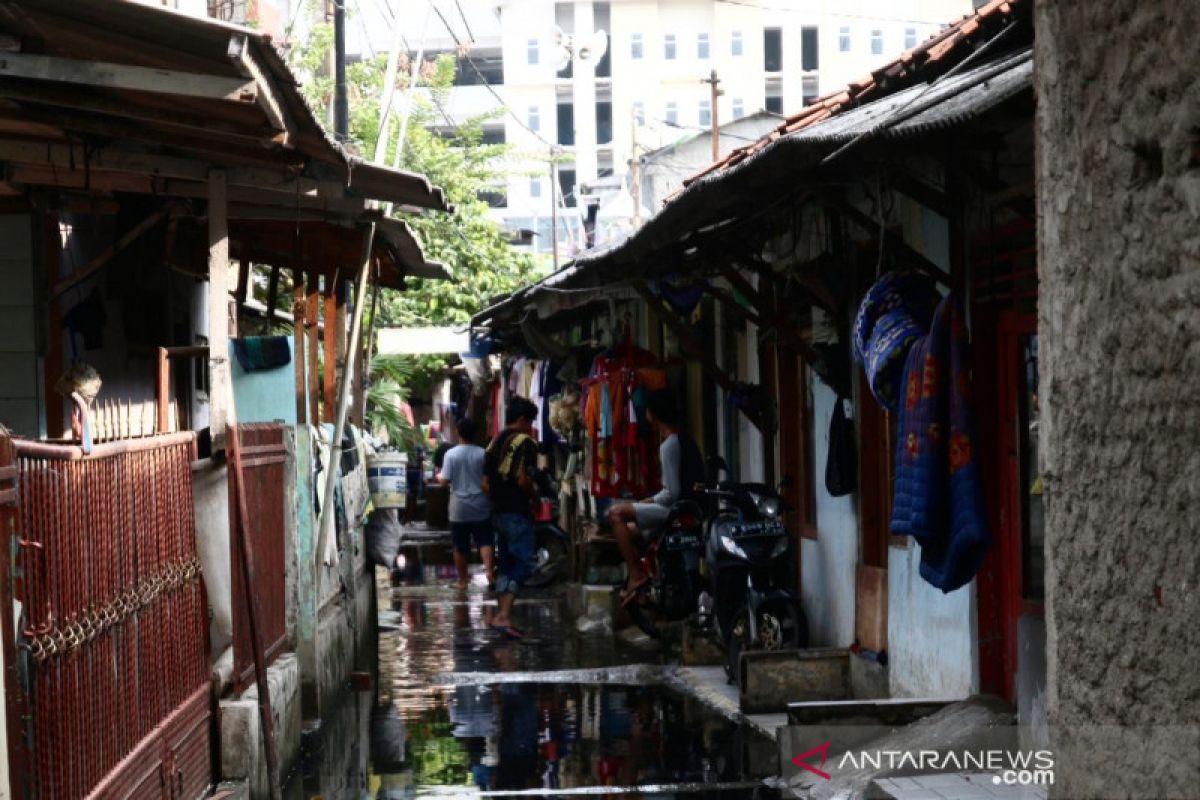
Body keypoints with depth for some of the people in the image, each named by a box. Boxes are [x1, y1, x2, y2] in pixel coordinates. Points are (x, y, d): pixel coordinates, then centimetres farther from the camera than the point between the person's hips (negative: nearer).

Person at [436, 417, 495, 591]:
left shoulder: (451, 454, -7)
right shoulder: (483, 453, -5)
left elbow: (445, 480, -7)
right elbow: (489, 479, -2)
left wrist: (438, 476, 14)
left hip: (459, 508, 0)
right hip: (481, 506, 0)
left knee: (460, 546, 9)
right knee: (485, 541, 2)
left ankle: (462, 581, 14)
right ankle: (489, 570, -20)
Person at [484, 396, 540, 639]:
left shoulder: (495, 443, 13)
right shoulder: (525, 442, -12)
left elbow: (486, 483, 13)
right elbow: (523, 480, -20)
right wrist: (535, 498, -5)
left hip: (498, 512, 8)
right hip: (518, 512, -8)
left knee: (506, 565, 14)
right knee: (523, 565, -7)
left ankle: (502, 614, 14)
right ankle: (503, 616, -18)